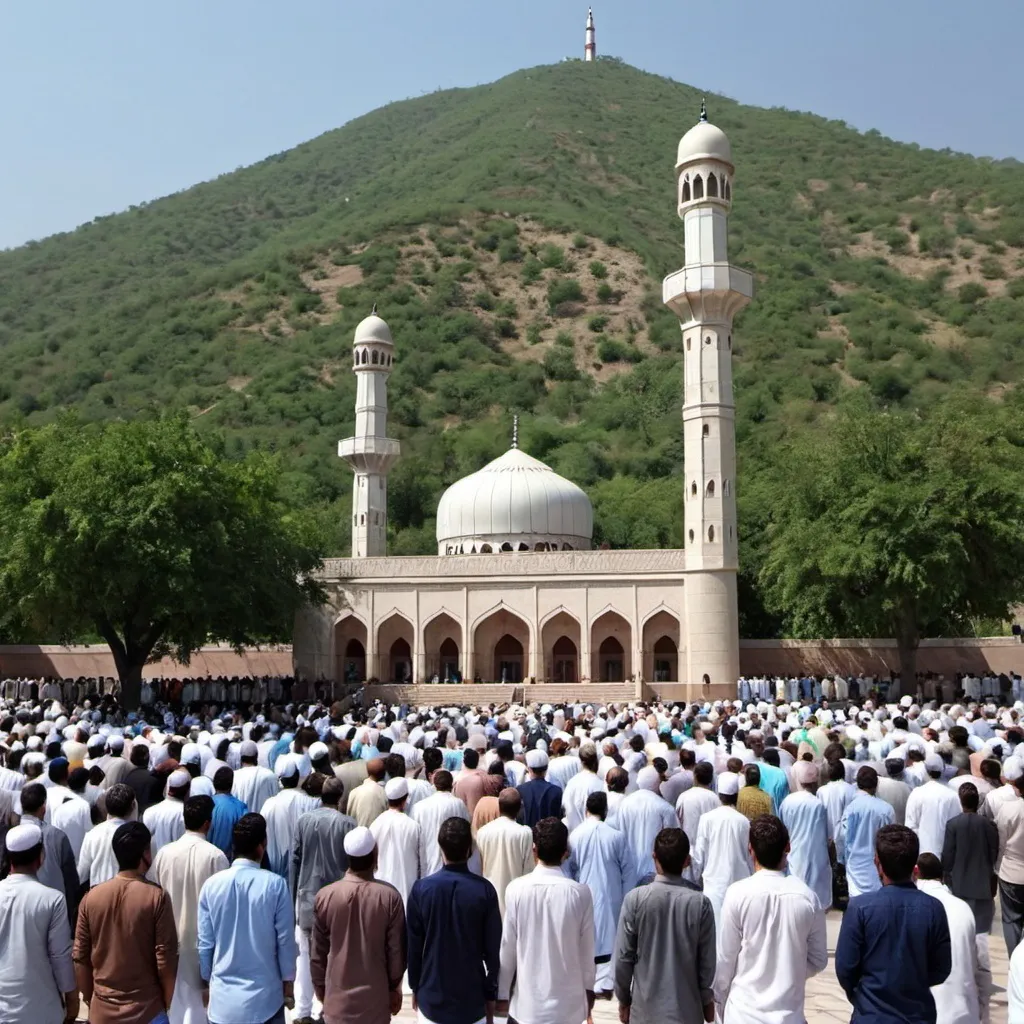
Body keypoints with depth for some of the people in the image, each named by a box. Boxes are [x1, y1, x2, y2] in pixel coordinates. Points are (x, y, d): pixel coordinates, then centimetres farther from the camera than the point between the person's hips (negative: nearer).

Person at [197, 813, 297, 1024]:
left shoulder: (212, 884, -7)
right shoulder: (275, 885, -13)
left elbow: (204, 942, 0)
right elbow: (285, 941, -7)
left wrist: (206, 982, 15)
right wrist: (288, 985, 6)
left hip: (223, 996, 2)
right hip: (265, 995, -2)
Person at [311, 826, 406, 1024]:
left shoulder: (325, 896, -10)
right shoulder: (389, 896, -14)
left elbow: (318, 952, -1)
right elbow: (396, 950, -5)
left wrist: (320, 988, 14)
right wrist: (395, 987, 10)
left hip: (338, 995, 1)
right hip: (375, 996, -1)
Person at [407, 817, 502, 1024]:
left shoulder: (421, 889, -11)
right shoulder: (484, 890, -13)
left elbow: (414, 945, -3)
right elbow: (493, 948, -6)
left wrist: (415, 987, 11)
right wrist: (491, 993, 6)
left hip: (432, 995, 1)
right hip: (472, 997, -1)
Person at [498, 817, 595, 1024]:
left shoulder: (516, 889, -12)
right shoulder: (580, 893, -12)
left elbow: (508, 945, -5)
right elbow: (586, 949, -2)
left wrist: (502, 992, 7)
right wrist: (589, 989, 14)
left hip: (529, 997, 0)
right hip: (568, 998, 0)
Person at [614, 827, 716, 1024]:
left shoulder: (635, 899, -12)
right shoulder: (700, 903, -11)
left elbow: (624, 956, -6)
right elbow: (707, 960, -3)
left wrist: (623, 998, 7)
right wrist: (707, 1000, 12)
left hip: (645, 1008, 0)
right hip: (687, 1008, 0)